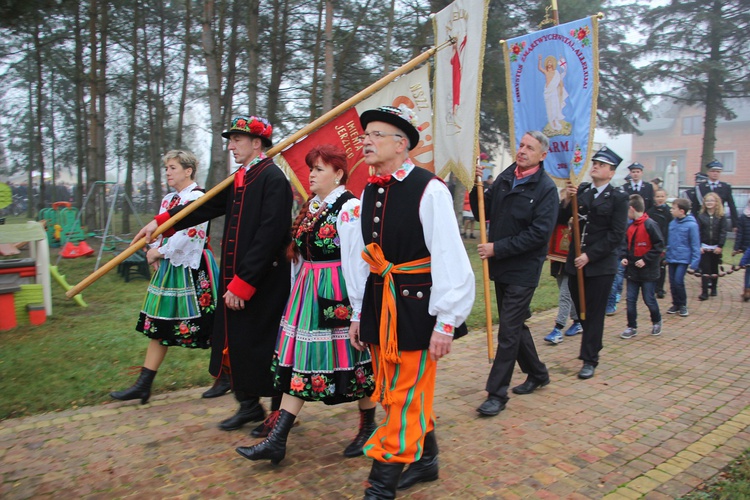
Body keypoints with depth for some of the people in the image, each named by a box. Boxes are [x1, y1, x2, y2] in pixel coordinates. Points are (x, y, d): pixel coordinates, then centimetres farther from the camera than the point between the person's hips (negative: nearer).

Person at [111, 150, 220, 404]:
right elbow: (158, 230, 16)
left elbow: (188, 235, -21)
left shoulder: (197, 197, -12)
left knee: (207, 326, 0)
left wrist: (160, 252, -13)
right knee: (159, 325, 10)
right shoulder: (168, 199, 15)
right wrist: (154, 253, -2)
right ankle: (143, 385, 17)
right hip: (168, 268, 9)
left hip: (192, 268, -9)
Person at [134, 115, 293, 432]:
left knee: (264, 346, 1)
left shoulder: (273, 179, -15)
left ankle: (280, 413, 19)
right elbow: (207, 206, 20)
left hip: (263, 284, -9)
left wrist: (243, 282, -21)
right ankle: (249, 405, 32)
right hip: (236, 279, 9)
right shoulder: (239, 179, 13)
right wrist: (162, 221, 14)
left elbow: (269, 236, -22)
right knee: (237, 343, 15)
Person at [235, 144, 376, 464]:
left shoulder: (349, 208, -14)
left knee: (352, 362, 6)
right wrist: (297, 291, 18)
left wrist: (358, 308, -19)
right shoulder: (312, 206, 12)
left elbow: (356, 262, -18)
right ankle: (277, 440, 14)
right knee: (297, 364, 8)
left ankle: (369, 428, 29)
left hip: (338, 296, -8)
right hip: (307, 294, 9)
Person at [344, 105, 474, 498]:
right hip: (378, 304, 8)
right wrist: (359, 314, 13)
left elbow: (449, 259, -15)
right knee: (393, 394, 18)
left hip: (415, 307, -7)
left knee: (404, 399, 3)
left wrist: (446, 322, -15)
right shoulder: (369, 192, 8)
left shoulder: (429, 190, -14)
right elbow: (363, 257, 12)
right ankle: (425, 461, 39)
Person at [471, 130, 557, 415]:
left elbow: (539, 234, -18)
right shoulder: (504, 178, 6)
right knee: (516, 324, 17)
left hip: (523, 271, -6)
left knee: (509, 331, -4)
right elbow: (484, 213, 10)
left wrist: (497, 248, -19)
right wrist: (477, 188, -7)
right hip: (500, 266, 6)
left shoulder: (546, 188, -11)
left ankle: (497, 394, 4)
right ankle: (537, 373, 37)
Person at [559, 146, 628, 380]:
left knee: (594, 314, 4)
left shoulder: (618, 197, -5)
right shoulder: (580, 190, 6)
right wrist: (566, 201, -15)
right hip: (575, 262, 4)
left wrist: (589, 255, -15)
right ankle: (592, 346, 37)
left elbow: (616, 235, -10)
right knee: (581, 310, 15)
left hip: (601, 265, -4)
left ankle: (590, 360, 14)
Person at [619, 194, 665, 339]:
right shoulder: (631, 226, 7)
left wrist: (645, 260, -18)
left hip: (647, 271, -6)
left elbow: (659, 245, -15)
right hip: (632, 270, 7)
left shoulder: (650, 224, -15)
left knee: (649, 299, 5)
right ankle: (632, 327, 15)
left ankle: (656, 322, 30)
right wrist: (625, 257, 2)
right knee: (631, 300, 6)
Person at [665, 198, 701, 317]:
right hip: (672, 258, 6)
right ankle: (676, 304, 24)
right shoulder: (672, 223, 4)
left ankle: (683, 305, 7)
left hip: (683, 258, -6)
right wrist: (666, 255, 14)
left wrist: (695, 261, -13)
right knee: (672, 282, 10)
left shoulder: (691, 225, -13)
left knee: (678, 281, -11)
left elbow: (695, 244, -10)